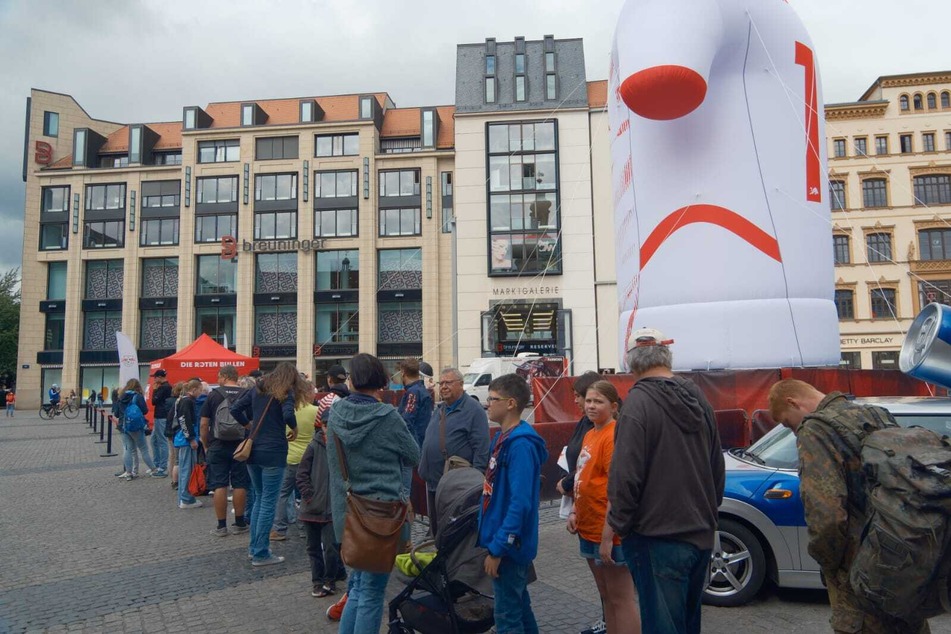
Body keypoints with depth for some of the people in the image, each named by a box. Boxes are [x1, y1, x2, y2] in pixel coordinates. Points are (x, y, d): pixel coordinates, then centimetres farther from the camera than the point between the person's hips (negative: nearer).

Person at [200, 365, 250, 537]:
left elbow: (204, 424, -2)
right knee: (240, 485, 8)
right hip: (240, 446, 1)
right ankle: (239, 523, 15)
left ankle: (221, 526, 8)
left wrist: (206, 445, 10)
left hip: (217, 446, -1)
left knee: (219, 486, 4)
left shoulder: (213, 395, -3)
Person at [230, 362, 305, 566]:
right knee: (268, 503, 1)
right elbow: (288, 415, -23)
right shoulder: (286, 392, -5)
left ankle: (254, 547, 25)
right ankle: (261, 554, 5)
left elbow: (235, 409, 8)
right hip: (273, 452, -6)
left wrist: (249, 424, 17)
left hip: (253, 450, 7)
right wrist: (294, 428, -4)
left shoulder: (258, 389, 12)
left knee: (259, 498, 19)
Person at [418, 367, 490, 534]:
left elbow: (481, 447, -17)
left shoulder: (473, 410, -11)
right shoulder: (440, 410, 15)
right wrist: (423, 468, 19)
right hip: (433, 482, 8)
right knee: (436, 528, 16)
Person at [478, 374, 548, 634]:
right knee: (520, 607, 21)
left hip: (509, 544, -9)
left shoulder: (520, 444, -22)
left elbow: (520, 502, -26)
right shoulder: (503, 437, 7)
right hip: (504, 540, 9)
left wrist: (497, 548, -23)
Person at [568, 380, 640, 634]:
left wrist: (607, 537, -23)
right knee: (606, 595, 19)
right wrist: (575, 513, 7)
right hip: (588, 528, 9)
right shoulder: (590, 434, 10)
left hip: (608, 532, -9)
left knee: (621, 599, 2)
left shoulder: (614, 436, -18)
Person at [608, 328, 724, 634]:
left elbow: (626, 475, -21)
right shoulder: (697, 398, 6)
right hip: (701, 535, 7)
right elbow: (717, 468, 13)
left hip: (658, 539, -7)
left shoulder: (638, 402, -18)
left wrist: (617, 525, -8)